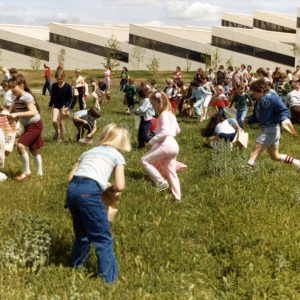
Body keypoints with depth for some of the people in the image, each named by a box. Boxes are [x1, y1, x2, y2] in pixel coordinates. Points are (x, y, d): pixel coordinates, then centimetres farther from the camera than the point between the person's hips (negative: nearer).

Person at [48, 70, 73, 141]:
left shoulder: (67, 86, -11)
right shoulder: (54, 85, -1)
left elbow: (70, 98, -5)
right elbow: (52, 96, 11)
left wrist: (67, 106, -16)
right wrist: (50, 105, 12)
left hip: (64, 106, -2)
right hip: (56, 105, 2)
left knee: (61, 123, 2)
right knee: (54, 121, -14)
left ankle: (61, 137, 20)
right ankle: (57, 131, 16)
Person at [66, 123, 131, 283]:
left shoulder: (88, 152, 29)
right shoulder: (117, 155, 16)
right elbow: (119, 186, 4)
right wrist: (110, 188, 26)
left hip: (72, 189, 6)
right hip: (89, 192, -6)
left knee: (82, 233, 27)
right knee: (103, 238, 3)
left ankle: (75, 265, 42)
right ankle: (108, 279, 2)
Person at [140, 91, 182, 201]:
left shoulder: (164, 115, -11)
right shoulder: (170, 114, 19)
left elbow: (164, 132, -22)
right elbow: (177, 130, 27)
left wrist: (152, 141, -17)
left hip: (166, 144, -10)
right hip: (173, 145, 10)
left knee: (144, 160, -3)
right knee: (170, 172, 14)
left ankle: (161, 182, -8)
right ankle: (177, 197, 15)